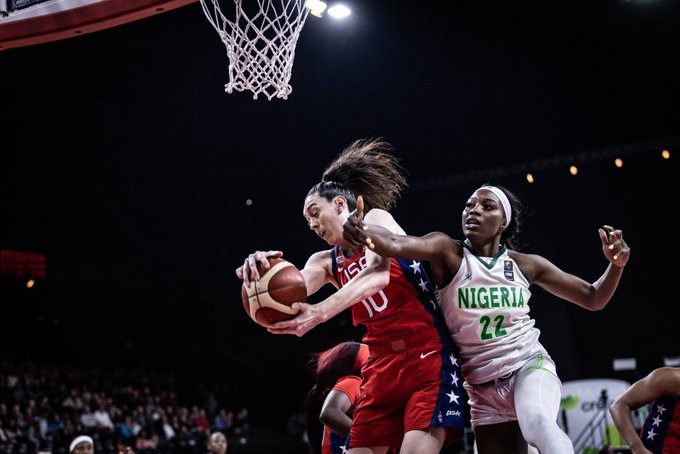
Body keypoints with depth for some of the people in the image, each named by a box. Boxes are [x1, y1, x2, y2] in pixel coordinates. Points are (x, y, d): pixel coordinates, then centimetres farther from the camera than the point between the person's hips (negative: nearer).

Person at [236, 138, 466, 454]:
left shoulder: (376, 218, -1)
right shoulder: (326, 261, 16)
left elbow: (378, 274, -21)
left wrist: (321, 311, -36)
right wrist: (262, 273, -27)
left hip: (426, 355, -6)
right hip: (381, 364, 7)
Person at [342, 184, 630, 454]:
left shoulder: (526, 265, 0)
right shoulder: (448, 252, -7)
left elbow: (593, 299, 8)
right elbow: (394, 244, -27)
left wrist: (616, 265, -12)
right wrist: (361, 229, -49)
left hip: (529, 366, -1)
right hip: (483, 385, 1)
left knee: (537, 423, -36)